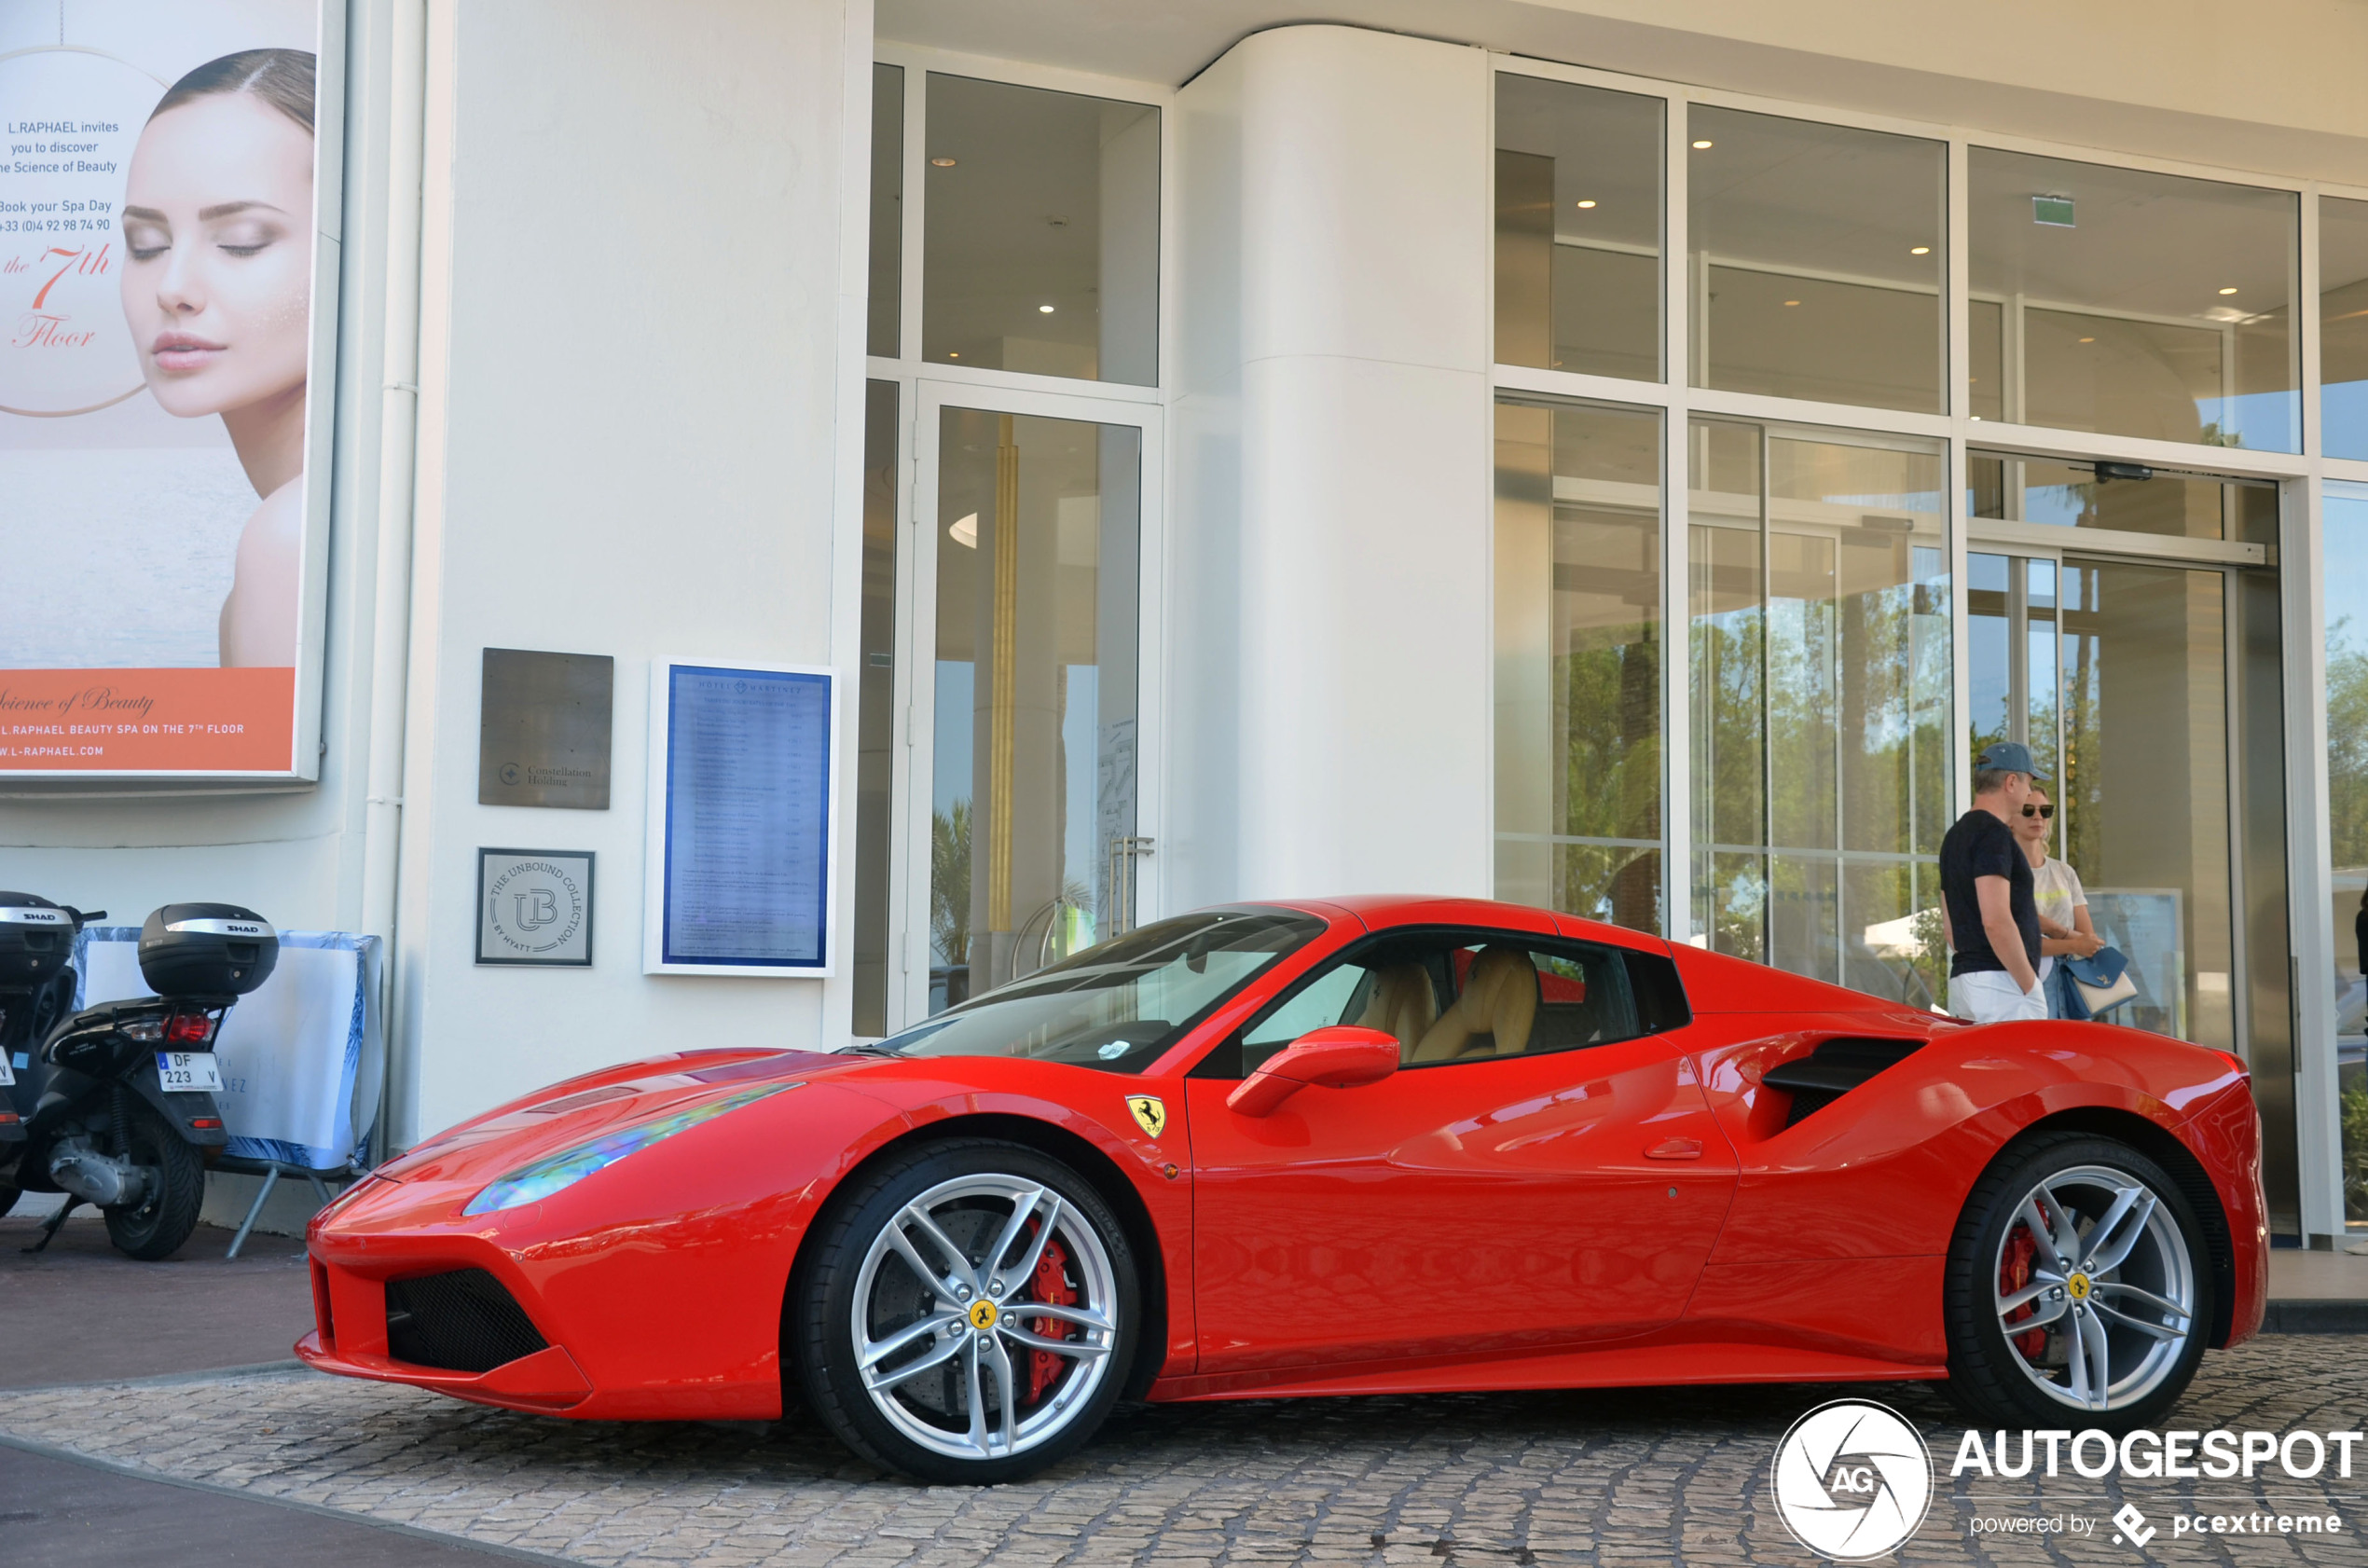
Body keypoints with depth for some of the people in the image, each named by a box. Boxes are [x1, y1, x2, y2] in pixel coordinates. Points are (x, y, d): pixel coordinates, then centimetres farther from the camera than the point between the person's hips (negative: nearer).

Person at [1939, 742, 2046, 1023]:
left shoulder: (1955, 836, 17)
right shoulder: (1994, 833, -12)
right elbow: (1996, 921, -20)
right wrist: (2030, 986, -14)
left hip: (1962, 978, 10)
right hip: (2000, 980, -10)